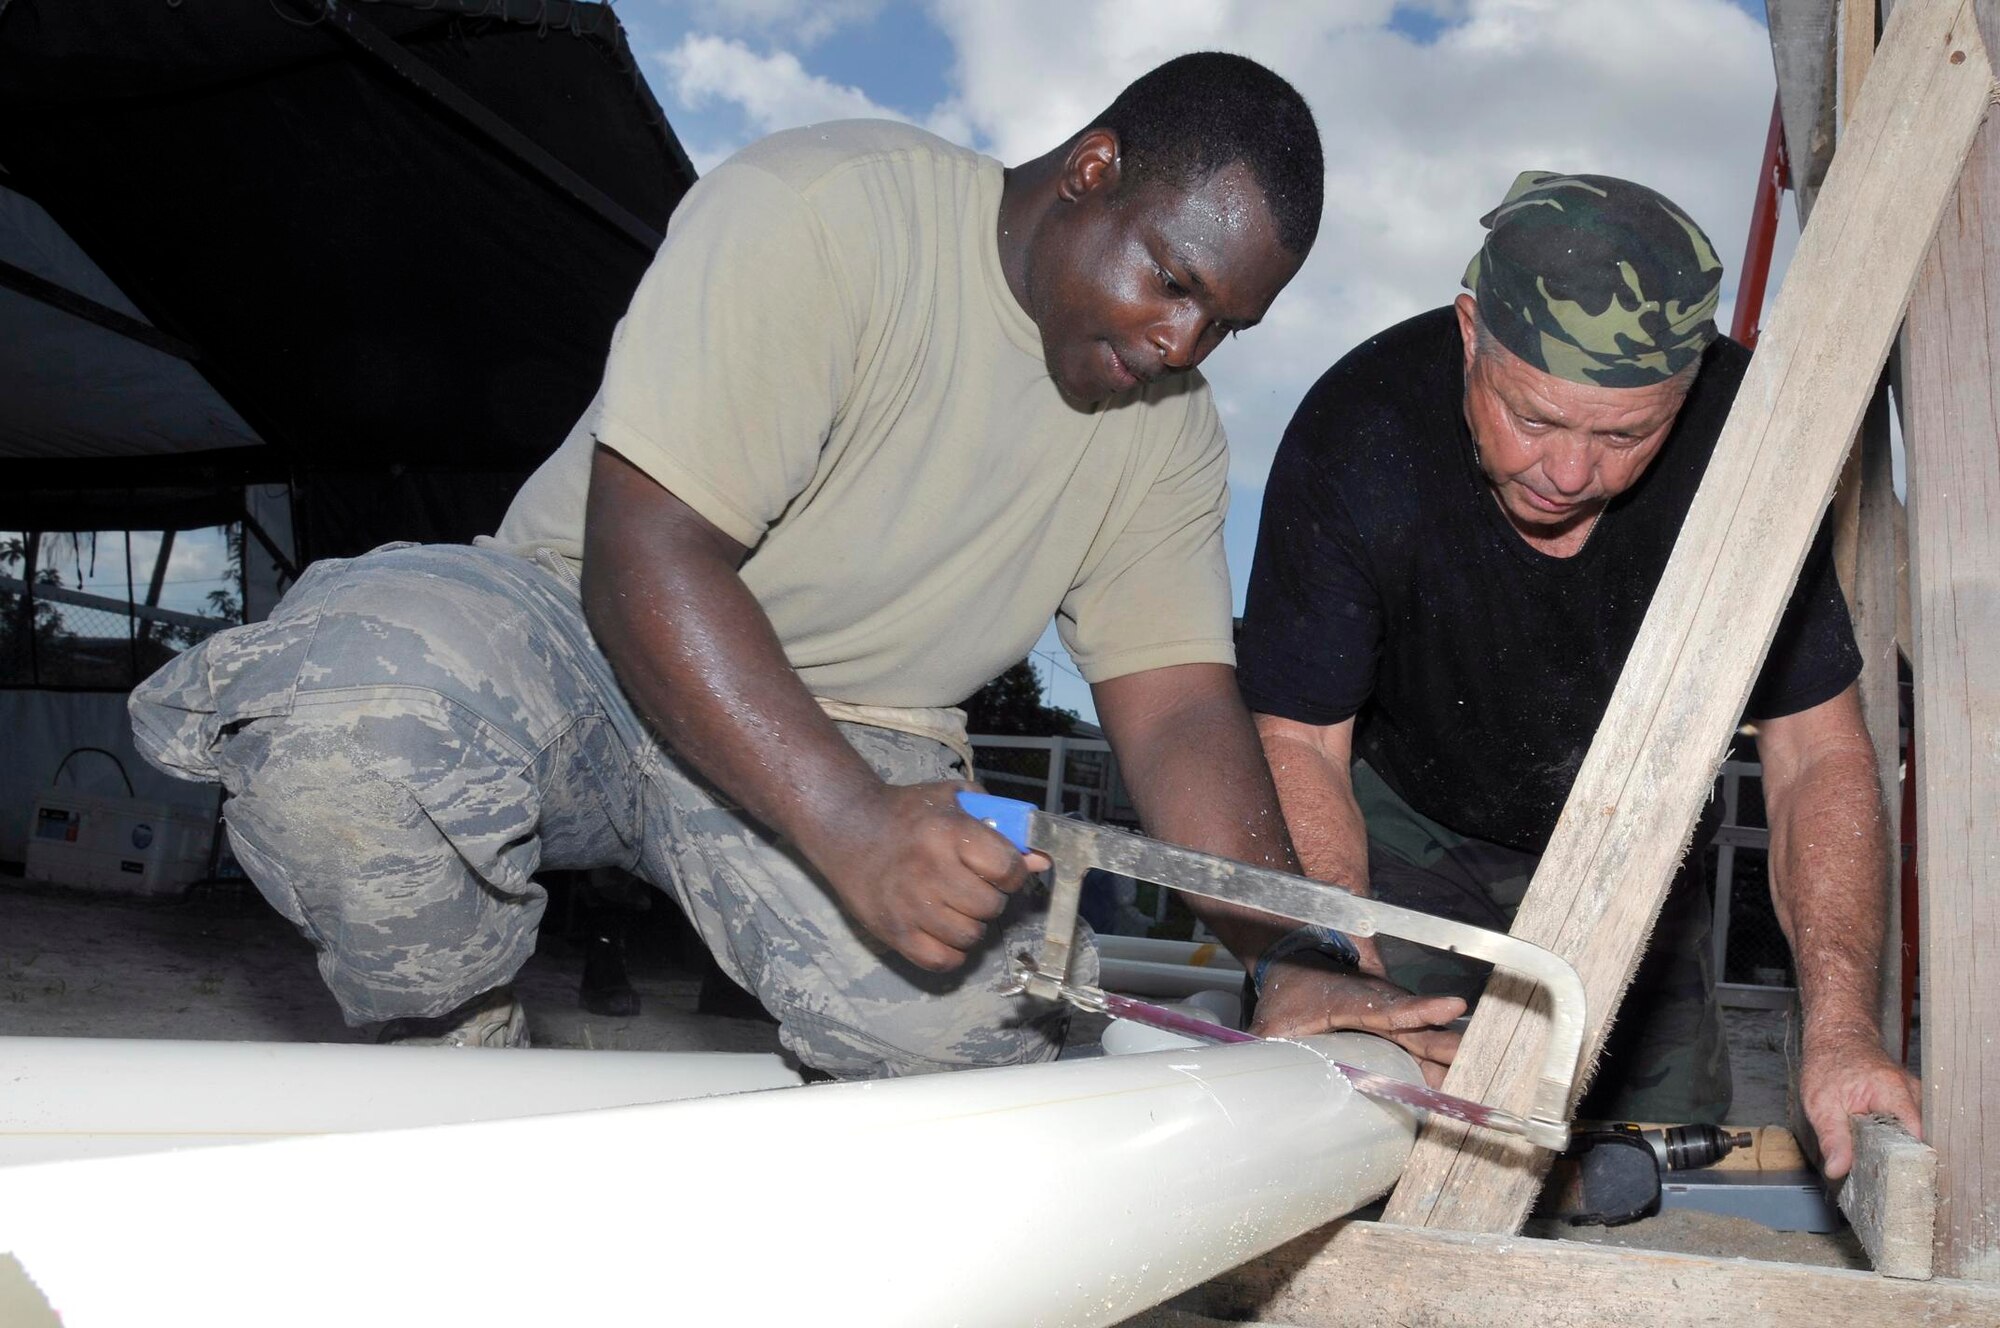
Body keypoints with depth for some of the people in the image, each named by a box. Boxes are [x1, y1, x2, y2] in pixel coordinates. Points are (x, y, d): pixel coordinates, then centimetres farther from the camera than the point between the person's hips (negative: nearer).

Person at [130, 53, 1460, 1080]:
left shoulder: (1170, 426, 1)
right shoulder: (818, 211, -19)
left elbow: (1179, 710, -3)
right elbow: (647, 558, -27)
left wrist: (1291, 966, -18)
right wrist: (855, 831, -38)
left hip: (852, 739, 4)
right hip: (586, 641, -3)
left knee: (967, 1012, -29)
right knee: (360, 683, -37)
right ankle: (461, 1064, -7)